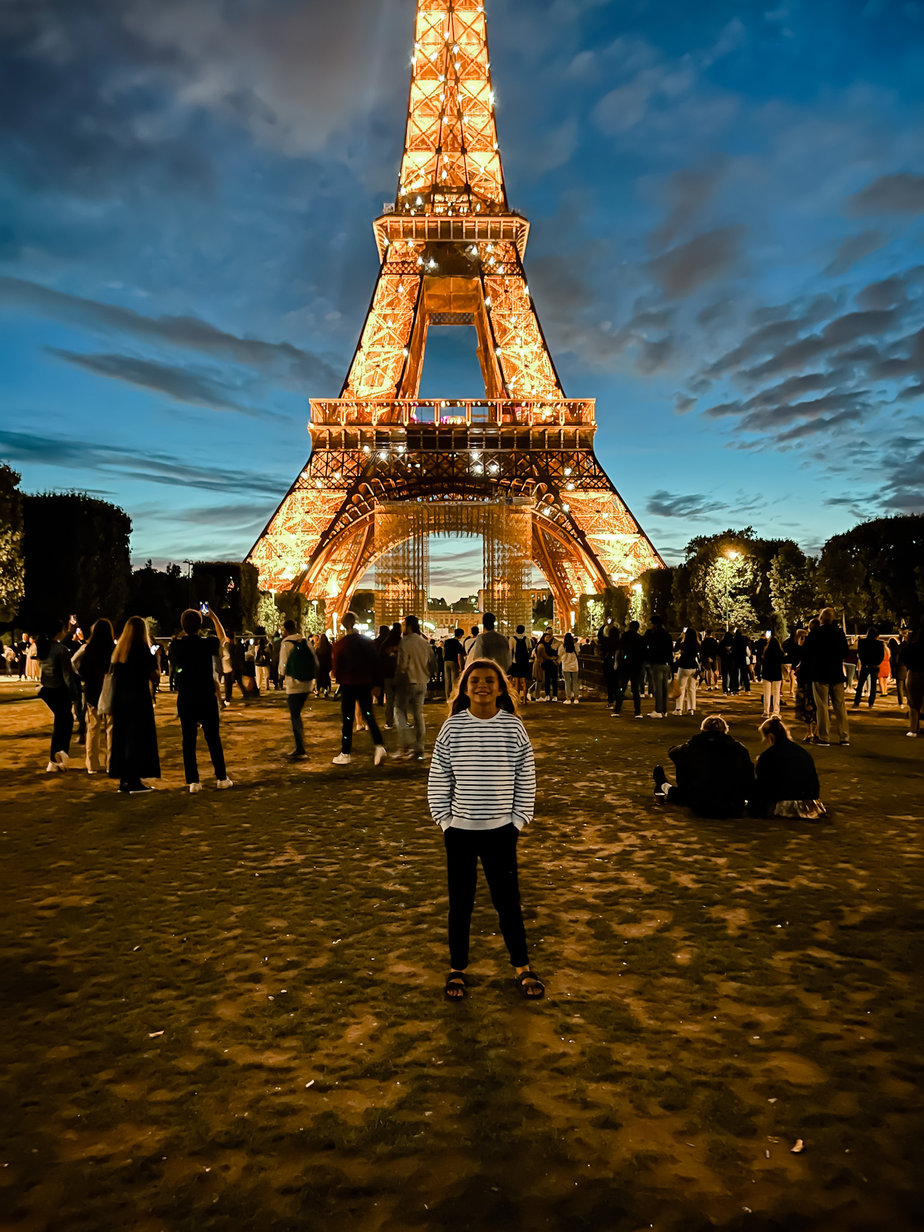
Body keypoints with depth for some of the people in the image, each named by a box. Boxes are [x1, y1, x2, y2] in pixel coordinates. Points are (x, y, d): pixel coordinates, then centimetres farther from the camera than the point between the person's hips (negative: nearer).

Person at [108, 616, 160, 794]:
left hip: (119, 700, 6)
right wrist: (155, 661, 2)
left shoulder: (118, 650, 8)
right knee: (138, 739, 0)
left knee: (121, 737, 11)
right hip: (139, 699, -6)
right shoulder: (142, 650, -11)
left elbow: (115, 675, 10)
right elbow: (153, 677, -12)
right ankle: (134, 781, 0)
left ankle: (123, 780, 15)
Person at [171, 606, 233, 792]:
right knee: (213, 738, 8)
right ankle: (221, 777, 13)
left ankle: (193, 781, 5)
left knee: (188, 740, 5)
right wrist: (213, 617, 26)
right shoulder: (207, 644, -8)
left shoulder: (178, 646, -5)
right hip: (207, 698, -1)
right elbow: (222, 637, 15)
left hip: (185, 699, 1)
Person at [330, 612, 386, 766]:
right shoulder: (368, 642, 0)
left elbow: (336, 668, -5)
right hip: (365, 684, 3)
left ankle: (345, 754, 10)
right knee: (368, 715, 11)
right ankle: (379, 745, -6)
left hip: (348, 684, -3)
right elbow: (376, 663, 4)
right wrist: (374, 683, 12)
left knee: (347, 719, 5)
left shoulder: (340, 644, -10)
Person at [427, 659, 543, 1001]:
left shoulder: (513, 727, -6)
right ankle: (457, 970, 31)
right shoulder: (452, 728, -6)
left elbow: (526, 779, 1)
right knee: (460, 904, 13)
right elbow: (438, 780, 0)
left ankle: (522, 968, 30)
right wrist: (444, 820, -1)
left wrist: (518, 820, 0)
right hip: (460, 831, 1)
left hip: (501, 831, 0)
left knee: (508, 902, 10)